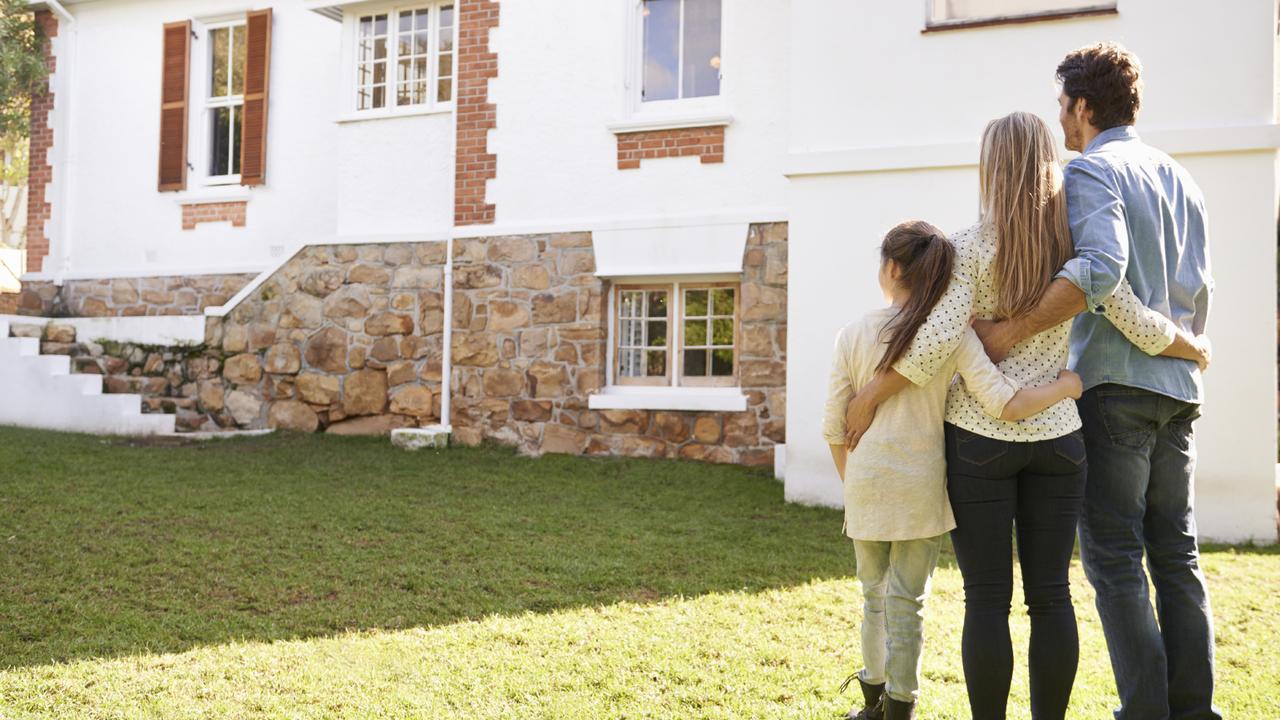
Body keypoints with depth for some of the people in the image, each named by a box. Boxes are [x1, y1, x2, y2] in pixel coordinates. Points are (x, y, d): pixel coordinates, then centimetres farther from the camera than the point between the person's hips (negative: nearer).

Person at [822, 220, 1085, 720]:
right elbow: (1005, 405, -16)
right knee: (907, 602, 8)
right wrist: (1066, 385, 0)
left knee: (874, 595, 18)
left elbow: (835, 429, 0)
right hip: (921, 486, -1)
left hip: (866, 485, 2)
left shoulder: (853, 334, -4)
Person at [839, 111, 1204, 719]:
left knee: (987, 598, 3)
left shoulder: (970, 247, -9)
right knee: (1050, 594, 9)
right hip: (1055, 439, 3)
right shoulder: (1077, 245, 0)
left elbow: (937, 341, -19)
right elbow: (1138, 325, -2)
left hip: (979, 439, -3)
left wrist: (871, 395, -8)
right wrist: (1198, 350, 17)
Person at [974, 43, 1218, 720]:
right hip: (1178, 389, 8)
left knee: (1114, 559, -3)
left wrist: (1013, 330, -24)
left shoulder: (1091, 170, -7)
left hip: (1114, 382, -8)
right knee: (1177, 555, 10)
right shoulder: (1180, 178, 17)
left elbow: (1100, 269, -25)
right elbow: (1197, 290, 18)